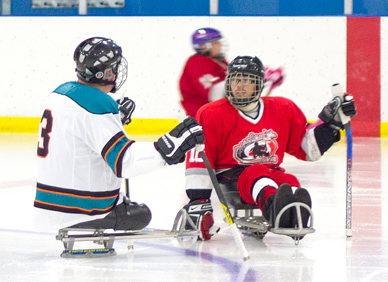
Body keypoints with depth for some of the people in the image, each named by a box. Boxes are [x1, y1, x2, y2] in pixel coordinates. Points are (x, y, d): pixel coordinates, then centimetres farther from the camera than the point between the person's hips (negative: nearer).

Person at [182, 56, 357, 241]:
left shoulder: (284, 110, 9)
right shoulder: (212, 115, -2)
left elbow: (307, 148, 15)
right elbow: (198, 159, -5)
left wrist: (331, 122, 3)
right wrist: (197, 200, -13)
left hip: (271, 173, 4)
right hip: (229, 179, -4)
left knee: (289, 182, -30)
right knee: (256, 173, -35)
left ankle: (295, 212, -66)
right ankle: (271, 204, -71)